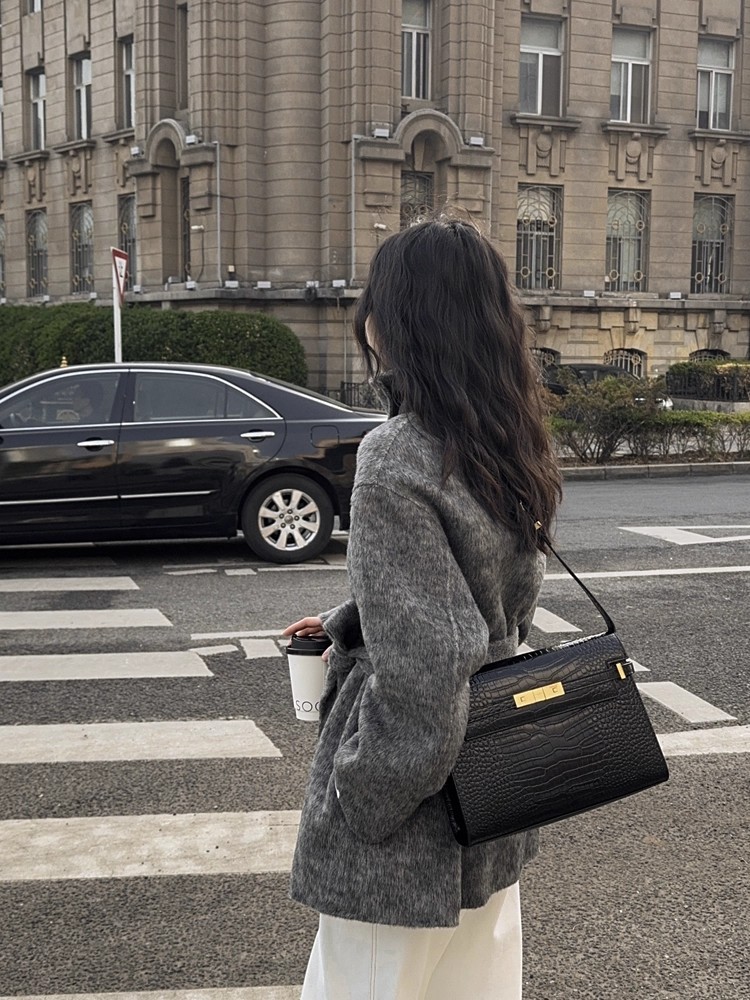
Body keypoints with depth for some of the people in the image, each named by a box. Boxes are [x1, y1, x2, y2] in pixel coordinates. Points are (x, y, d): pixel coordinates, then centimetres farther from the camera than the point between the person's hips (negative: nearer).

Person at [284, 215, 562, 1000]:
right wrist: (345, 622, 19)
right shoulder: (511, 448, 1)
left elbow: (421, 674, -27)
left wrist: (354, 805, -15)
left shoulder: (397, 459, -24)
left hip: (407, 833, -8)